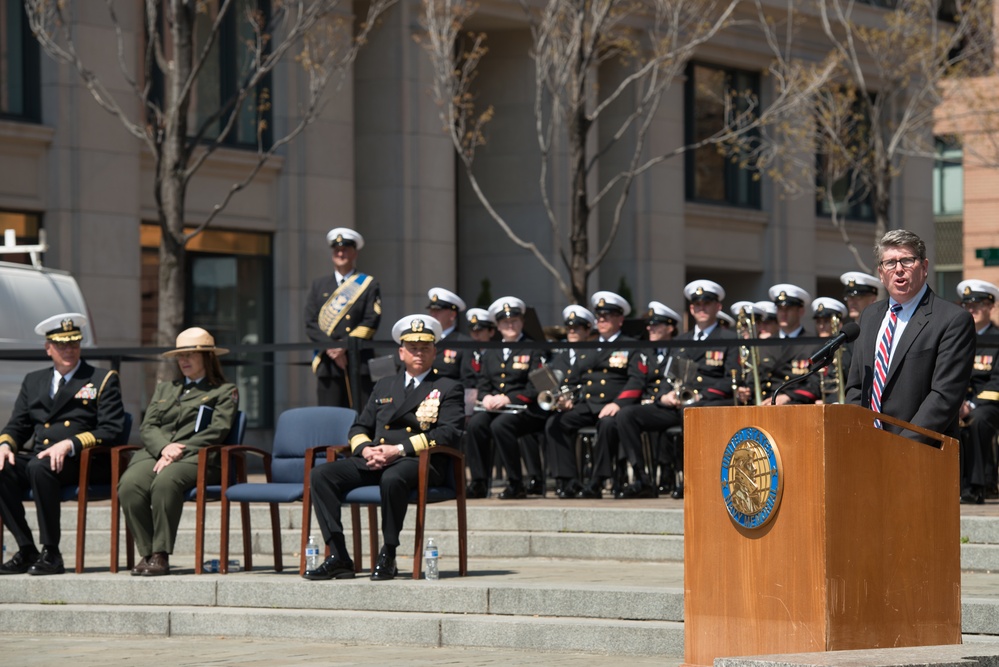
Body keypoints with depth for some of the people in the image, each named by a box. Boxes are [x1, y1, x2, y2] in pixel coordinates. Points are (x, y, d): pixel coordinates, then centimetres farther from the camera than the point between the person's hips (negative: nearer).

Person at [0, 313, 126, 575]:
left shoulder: (103, 380, 8)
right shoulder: (33, 381, 23)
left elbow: (112, 431, -3)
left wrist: (70, 444, -18)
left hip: (79, 462, -5)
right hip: (38, 455, 5)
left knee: (39, 468, -36)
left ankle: (51, 554, -30)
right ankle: (26, 551, -19)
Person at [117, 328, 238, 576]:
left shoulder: (225, 392, 15)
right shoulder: (164, 389, 31)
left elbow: (216, 432, 0)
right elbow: (147, 427, 18)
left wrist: (178, 452, -12)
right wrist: (164, 448, -6)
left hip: (196, 457, -4)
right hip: (155, 454, 4)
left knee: (165, 481, -39)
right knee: (129, 484, -31)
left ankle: (161, 555, -35)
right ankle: (146, 553, -26)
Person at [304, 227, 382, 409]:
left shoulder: (369, 285, 8)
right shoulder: (319, 285, 16)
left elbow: (371, 323, -3)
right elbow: (311, 323, 7)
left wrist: (344, 346, -13)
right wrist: (330, 347, -9)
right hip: (327, 364, 2)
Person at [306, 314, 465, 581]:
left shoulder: (449, 389, 10)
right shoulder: (385, 386, 26)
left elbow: (448, 434, -6)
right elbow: (358, 428, 23)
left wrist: (399, 449, -15)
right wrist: (365, 449, -3)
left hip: (419, 462, -6)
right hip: (374, 461, 6)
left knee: (392, 478, -41)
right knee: (320, 474, -17)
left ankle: (388, 556, -27)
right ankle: (338, 557, -21)